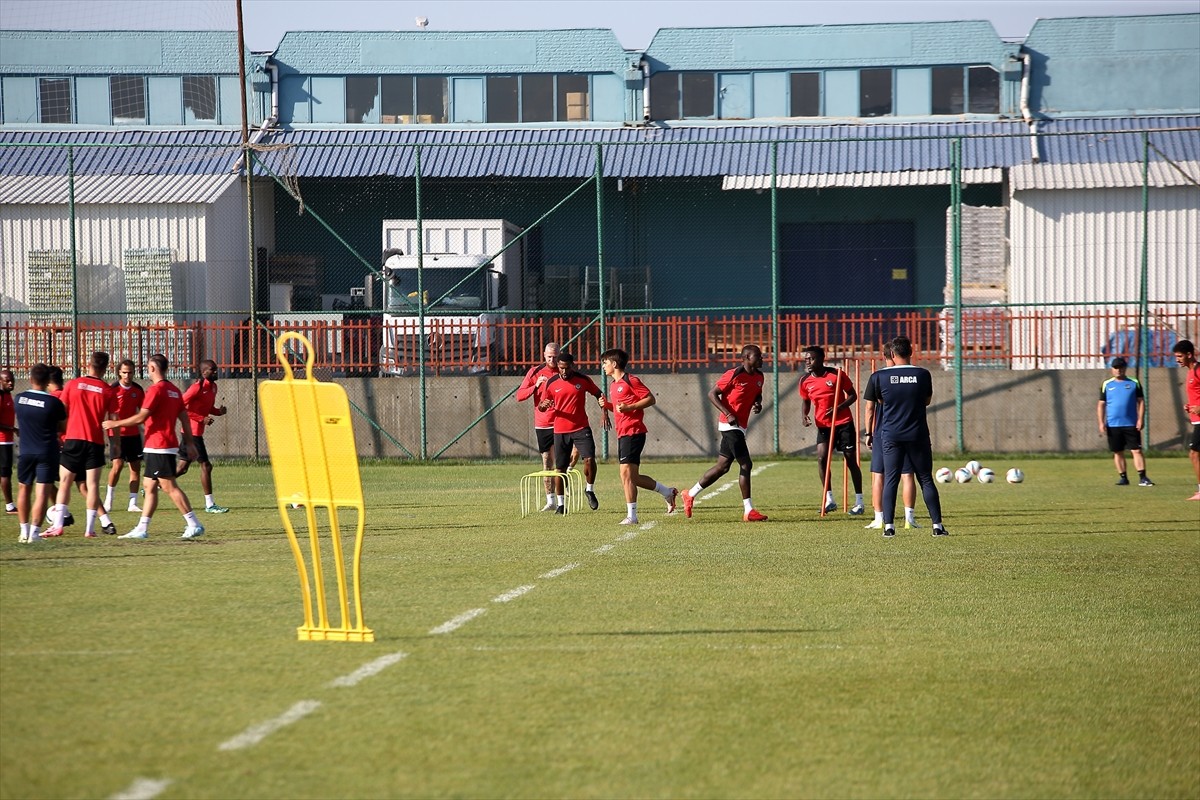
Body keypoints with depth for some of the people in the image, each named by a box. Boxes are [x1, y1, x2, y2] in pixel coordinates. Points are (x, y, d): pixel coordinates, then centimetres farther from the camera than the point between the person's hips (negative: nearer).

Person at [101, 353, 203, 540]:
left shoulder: (156, 389, -14)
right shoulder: (174, 390, 13)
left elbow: (141, 418, -18)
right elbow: (184, 418, 15)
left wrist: (115, 424, -8)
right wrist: (189, 444, 19)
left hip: (158, 447, -9)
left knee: (170, 486, -9)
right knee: (149, 486, 11)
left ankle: (194, 524, -11)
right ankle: (142, 529, 11)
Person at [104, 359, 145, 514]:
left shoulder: (138, 390, 5)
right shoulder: (113, 389, -6)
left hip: (133, 433, 4)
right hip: (117, 433, -4)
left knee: (136, 466, 0)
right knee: (118, 464, -14)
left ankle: (133, 503, 4)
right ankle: (108, 498, 4)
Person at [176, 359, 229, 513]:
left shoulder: (213, 387, 12)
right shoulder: (198, 387, -16)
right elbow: (180, 406, -19)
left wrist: (219, 411, 1)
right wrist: (202, 419, -22)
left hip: (197, 432, 9)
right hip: (193, 430, -9)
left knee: (182, 467, 14)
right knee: (206, 466, -8)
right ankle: (209, 505, -4)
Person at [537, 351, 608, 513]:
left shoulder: (583, 380, -1)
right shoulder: (551, 384, 0)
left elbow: (598, 394, 12)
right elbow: (541, 406, 7)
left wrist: (604, 412, -1)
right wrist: (544, 405, -18)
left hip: (581, 428, -1)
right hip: (560, 431, 1)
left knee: (589, 459, -17)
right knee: (560, 468, 3)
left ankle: (590, 490, 9)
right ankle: (561, 504, 14)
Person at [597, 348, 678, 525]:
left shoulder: (630, 380, -9)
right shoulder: (614, 385, 19)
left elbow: (650, 399, -10)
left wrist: (629, 407, -18)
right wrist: (607, 405, 10)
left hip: (633, 432, -10)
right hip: (622, 434, 10)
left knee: (627, 474, -11)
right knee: (631, 477, 11)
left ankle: (632, 516, -8)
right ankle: (667, 492, 24)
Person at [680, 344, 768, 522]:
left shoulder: (759, 377, 9)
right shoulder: (734, 375, -15)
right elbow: (712, 394, -11)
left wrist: (758, 404, 3)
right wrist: (728, 414, -20)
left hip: (740, 427, 9)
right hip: (730, 425, -9)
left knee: (722, 467, 14)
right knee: (745, 465, -10)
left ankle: (690, 495, 26)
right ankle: (748, 511, -6)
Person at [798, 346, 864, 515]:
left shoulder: (836, 375, -11)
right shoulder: (805, 381, 0)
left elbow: (852, 395, -4)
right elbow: (806, 402, 15)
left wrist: (839, 408, -20)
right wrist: (805, 415, -6)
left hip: (843, 423, -3)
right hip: (823, 425, 3)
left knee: (851, 460, 2)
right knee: (822, 458, -13)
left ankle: (859, 502, 11)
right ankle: (829, 500, -3)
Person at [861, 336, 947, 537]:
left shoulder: (879, 377, -3)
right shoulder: (923, 375, -1)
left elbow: (870, 408, 2)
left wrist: (869, 433, 13)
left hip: (890, 435, -1)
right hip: (918, 435, 1)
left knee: (890, 480, 3)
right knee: (926, 480, 7)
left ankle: (889, 526, -5)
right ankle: (937, 525, 6)